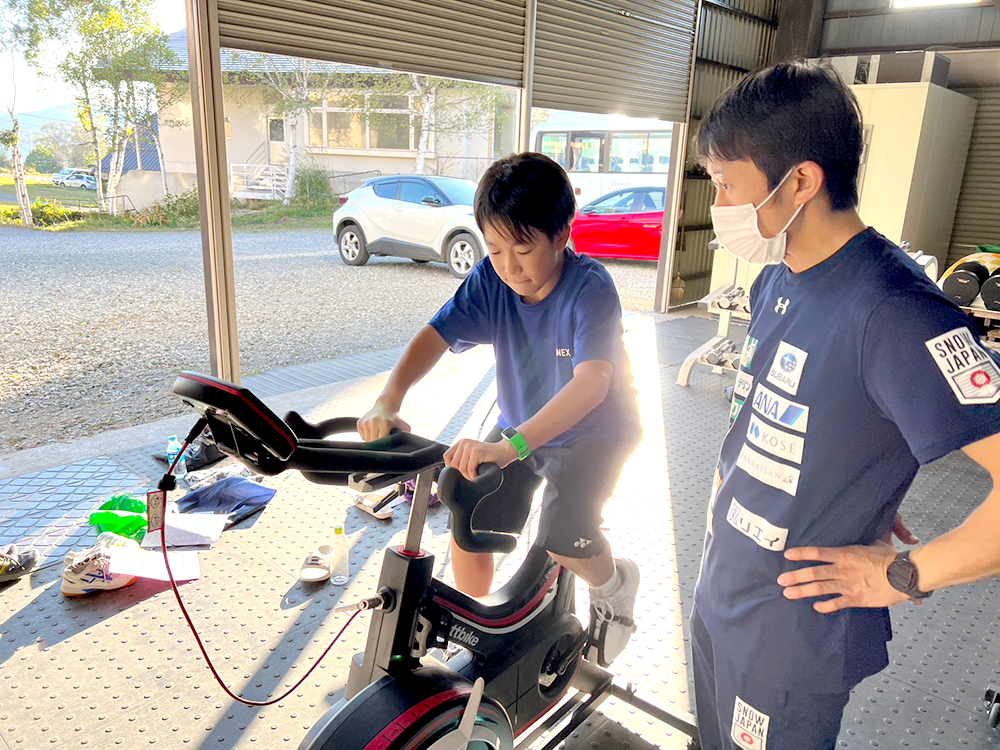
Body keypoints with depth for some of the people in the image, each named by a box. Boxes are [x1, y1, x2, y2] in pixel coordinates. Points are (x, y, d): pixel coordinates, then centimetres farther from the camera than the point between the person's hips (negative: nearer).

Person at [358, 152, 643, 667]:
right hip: (520, 428, 5)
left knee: (561, 538, -25)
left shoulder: (590, 287, -27)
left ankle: (614, 582, 11)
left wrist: (511, 446, -54)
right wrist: (388, 400, -38)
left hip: (593, 432, -5)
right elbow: (437, 334, -19)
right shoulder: (491, 279, -13)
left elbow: (592, 382, -41)